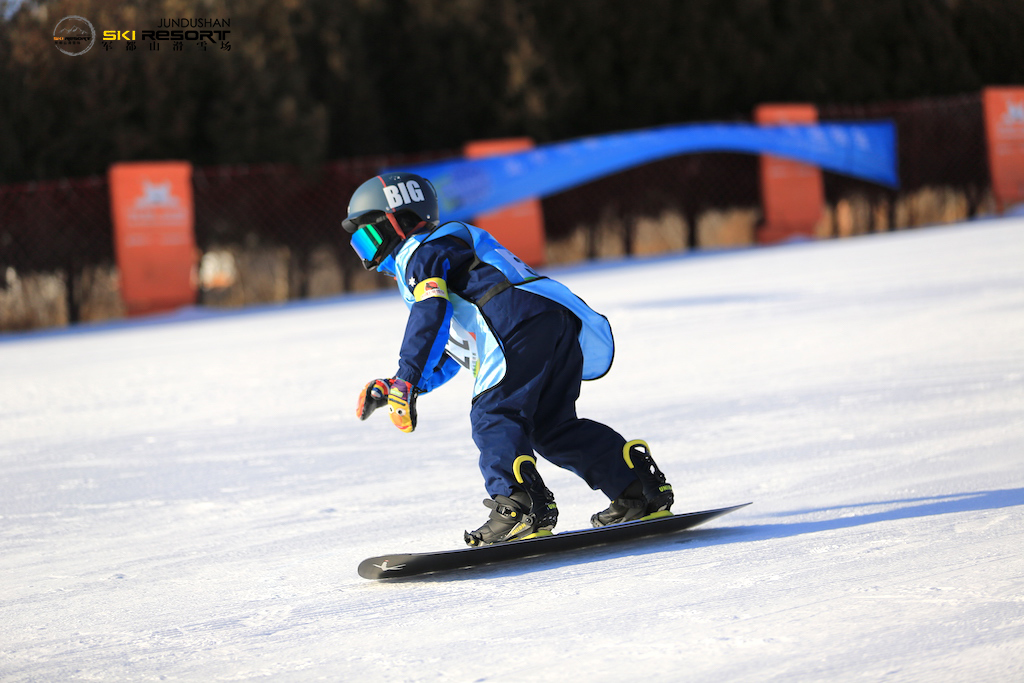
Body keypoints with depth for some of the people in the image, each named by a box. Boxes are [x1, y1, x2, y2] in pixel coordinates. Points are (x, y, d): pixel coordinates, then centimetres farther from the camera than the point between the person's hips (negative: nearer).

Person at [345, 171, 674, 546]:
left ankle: (520, 506, -29)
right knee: (553, 425, 13)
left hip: (521, 322, -9)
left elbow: (430, 315, -10)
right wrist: (389, 389, 35)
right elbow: (449, 353, 41)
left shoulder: (420, 252, 11)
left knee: (494, 416, -12)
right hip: (565, 322, 9)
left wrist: (406, 381, -14)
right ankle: (640, 490, 10)